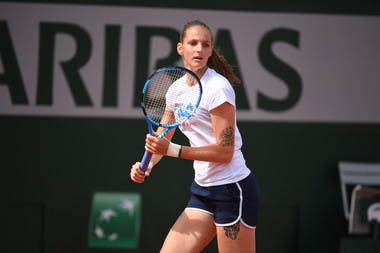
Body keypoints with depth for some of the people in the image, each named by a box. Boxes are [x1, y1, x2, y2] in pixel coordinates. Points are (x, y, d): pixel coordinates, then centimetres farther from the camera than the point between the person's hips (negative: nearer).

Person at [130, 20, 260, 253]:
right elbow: (162, 139, 14)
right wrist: (147, 166, -6)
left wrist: (172, 150, -22)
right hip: (203, 189, 8)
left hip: (232, 189, -8)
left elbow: (225, 151, -18)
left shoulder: (217, 87, -14)